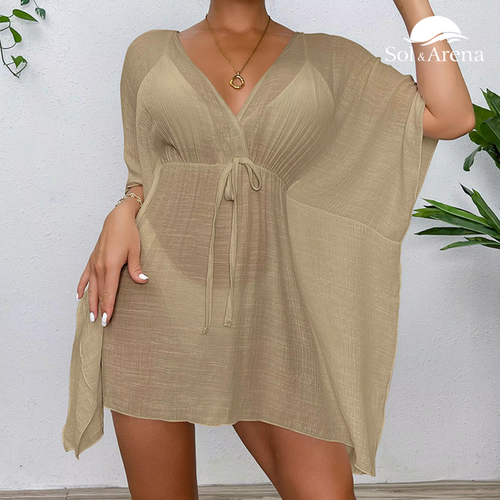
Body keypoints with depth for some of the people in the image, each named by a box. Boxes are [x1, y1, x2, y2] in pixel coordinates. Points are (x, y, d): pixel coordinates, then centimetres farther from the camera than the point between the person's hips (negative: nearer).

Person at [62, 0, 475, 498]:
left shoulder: (328, 59, 8)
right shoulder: (151, 52, 9)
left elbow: (452, 117, -1)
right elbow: (147, 177, 15)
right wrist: (122, 214, -7)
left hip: (263, 309, 0)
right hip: (155, 296, 0)